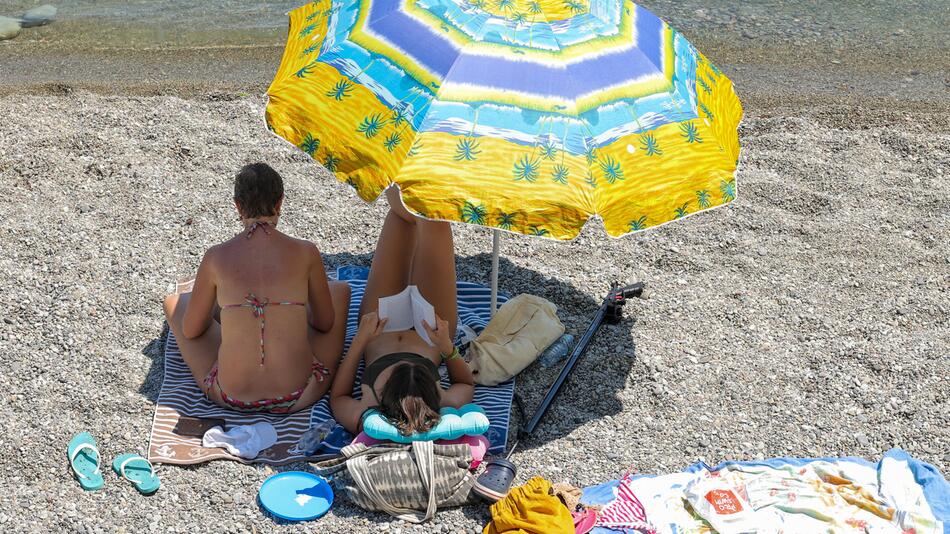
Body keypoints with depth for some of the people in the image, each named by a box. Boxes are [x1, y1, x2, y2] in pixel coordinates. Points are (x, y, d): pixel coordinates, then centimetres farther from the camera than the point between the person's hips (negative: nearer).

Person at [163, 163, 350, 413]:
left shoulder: (216, 257, -7)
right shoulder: (305, 253, -8)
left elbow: (190, 331, 6)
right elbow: (326, 324, 6)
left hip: (232, 397, 0)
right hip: (297, 396, 0)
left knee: (174, 302, 23)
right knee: (340, 289, 21)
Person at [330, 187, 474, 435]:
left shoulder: (364, 420, -44)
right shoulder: (447, 408, -41)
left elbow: (337, 397, -19)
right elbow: (467, 384, -16)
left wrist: (359, 340, -28)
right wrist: (448, 347, -32)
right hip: (429, 340, 0)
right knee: (433, 216, -4)